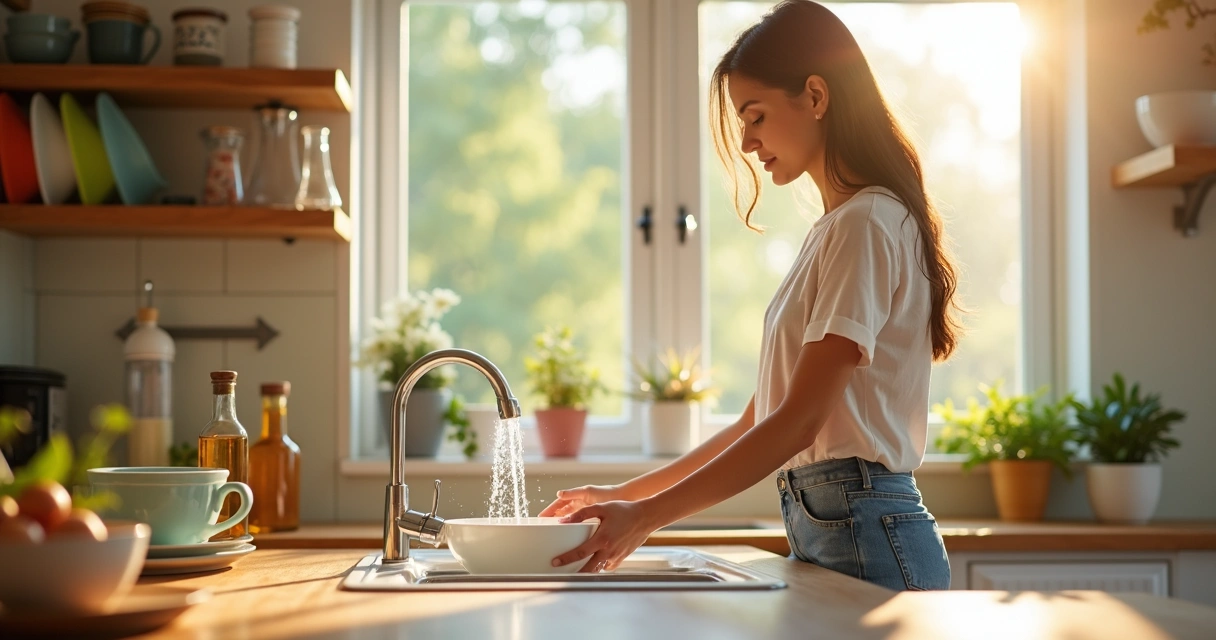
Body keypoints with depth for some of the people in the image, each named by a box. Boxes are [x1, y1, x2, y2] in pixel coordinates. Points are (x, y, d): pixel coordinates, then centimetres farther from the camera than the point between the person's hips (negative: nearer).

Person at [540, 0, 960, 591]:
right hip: (823, 533, 8)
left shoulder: (868, 225, -11)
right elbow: (760, 420, 16)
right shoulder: (831, 231, 17)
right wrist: (629, 495, 11)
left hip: (867, 540, -8)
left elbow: (800, 422, -18)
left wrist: (647, 517, -18)